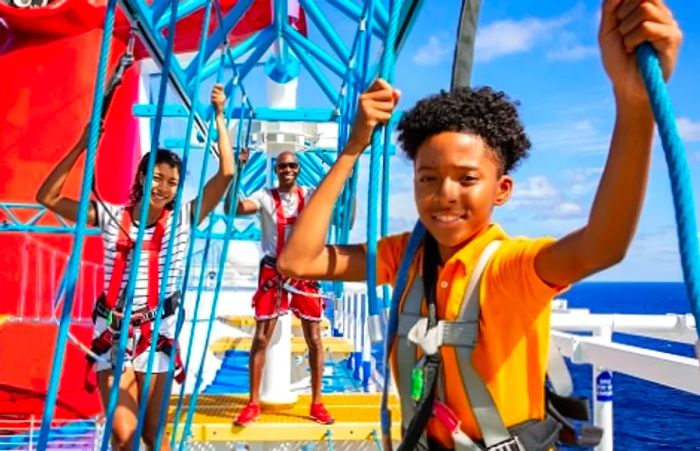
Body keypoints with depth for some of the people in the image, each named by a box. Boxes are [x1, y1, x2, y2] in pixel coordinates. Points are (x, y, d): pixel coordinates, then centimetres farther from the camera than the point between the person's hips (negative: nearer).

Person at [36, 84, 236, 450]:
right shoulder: (112, 217, 1)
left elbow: (226, 174, -9)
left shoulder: (182, 219, -1)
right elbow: (48, 197, -2)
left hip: (157, 333, 0)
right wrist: (82, 146, -7)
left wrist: (219, 116, -8)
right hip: (113, 333, 0)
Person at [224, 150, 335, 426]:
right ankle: (253, 404, 14)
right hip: (272, 273, -1)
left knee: (314, 339, 5)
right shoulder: (265, 196, -2)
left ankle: (316, 404, 18)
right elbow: (232, 208, -18)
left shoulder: (310, 195, 3)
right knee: (261, 338, 2)